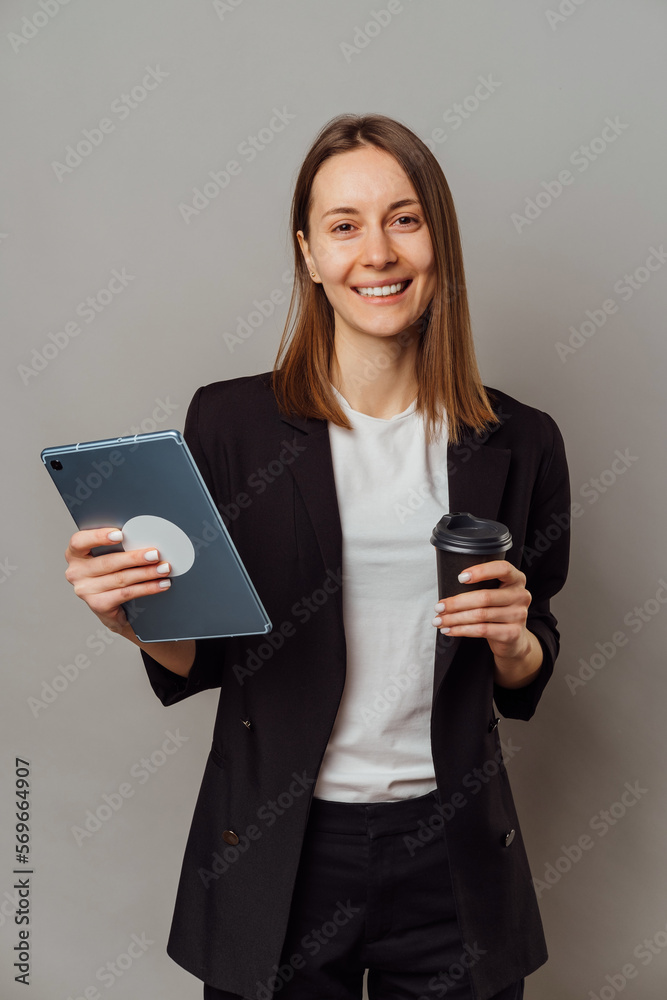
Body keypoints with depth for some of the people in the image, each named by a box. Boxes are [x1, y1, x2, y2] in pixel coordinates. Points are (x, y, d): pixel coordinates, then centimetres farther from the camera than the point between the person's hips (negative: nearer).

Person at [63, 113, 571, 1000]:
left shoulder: (519, 443, -3)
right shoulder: (230, 421, -7)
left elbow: (526, 684, 7)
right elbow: (198, 664, -1)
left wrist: (514, 639, -15)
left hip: (452, 850, 2)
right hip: (275, 851, -1)